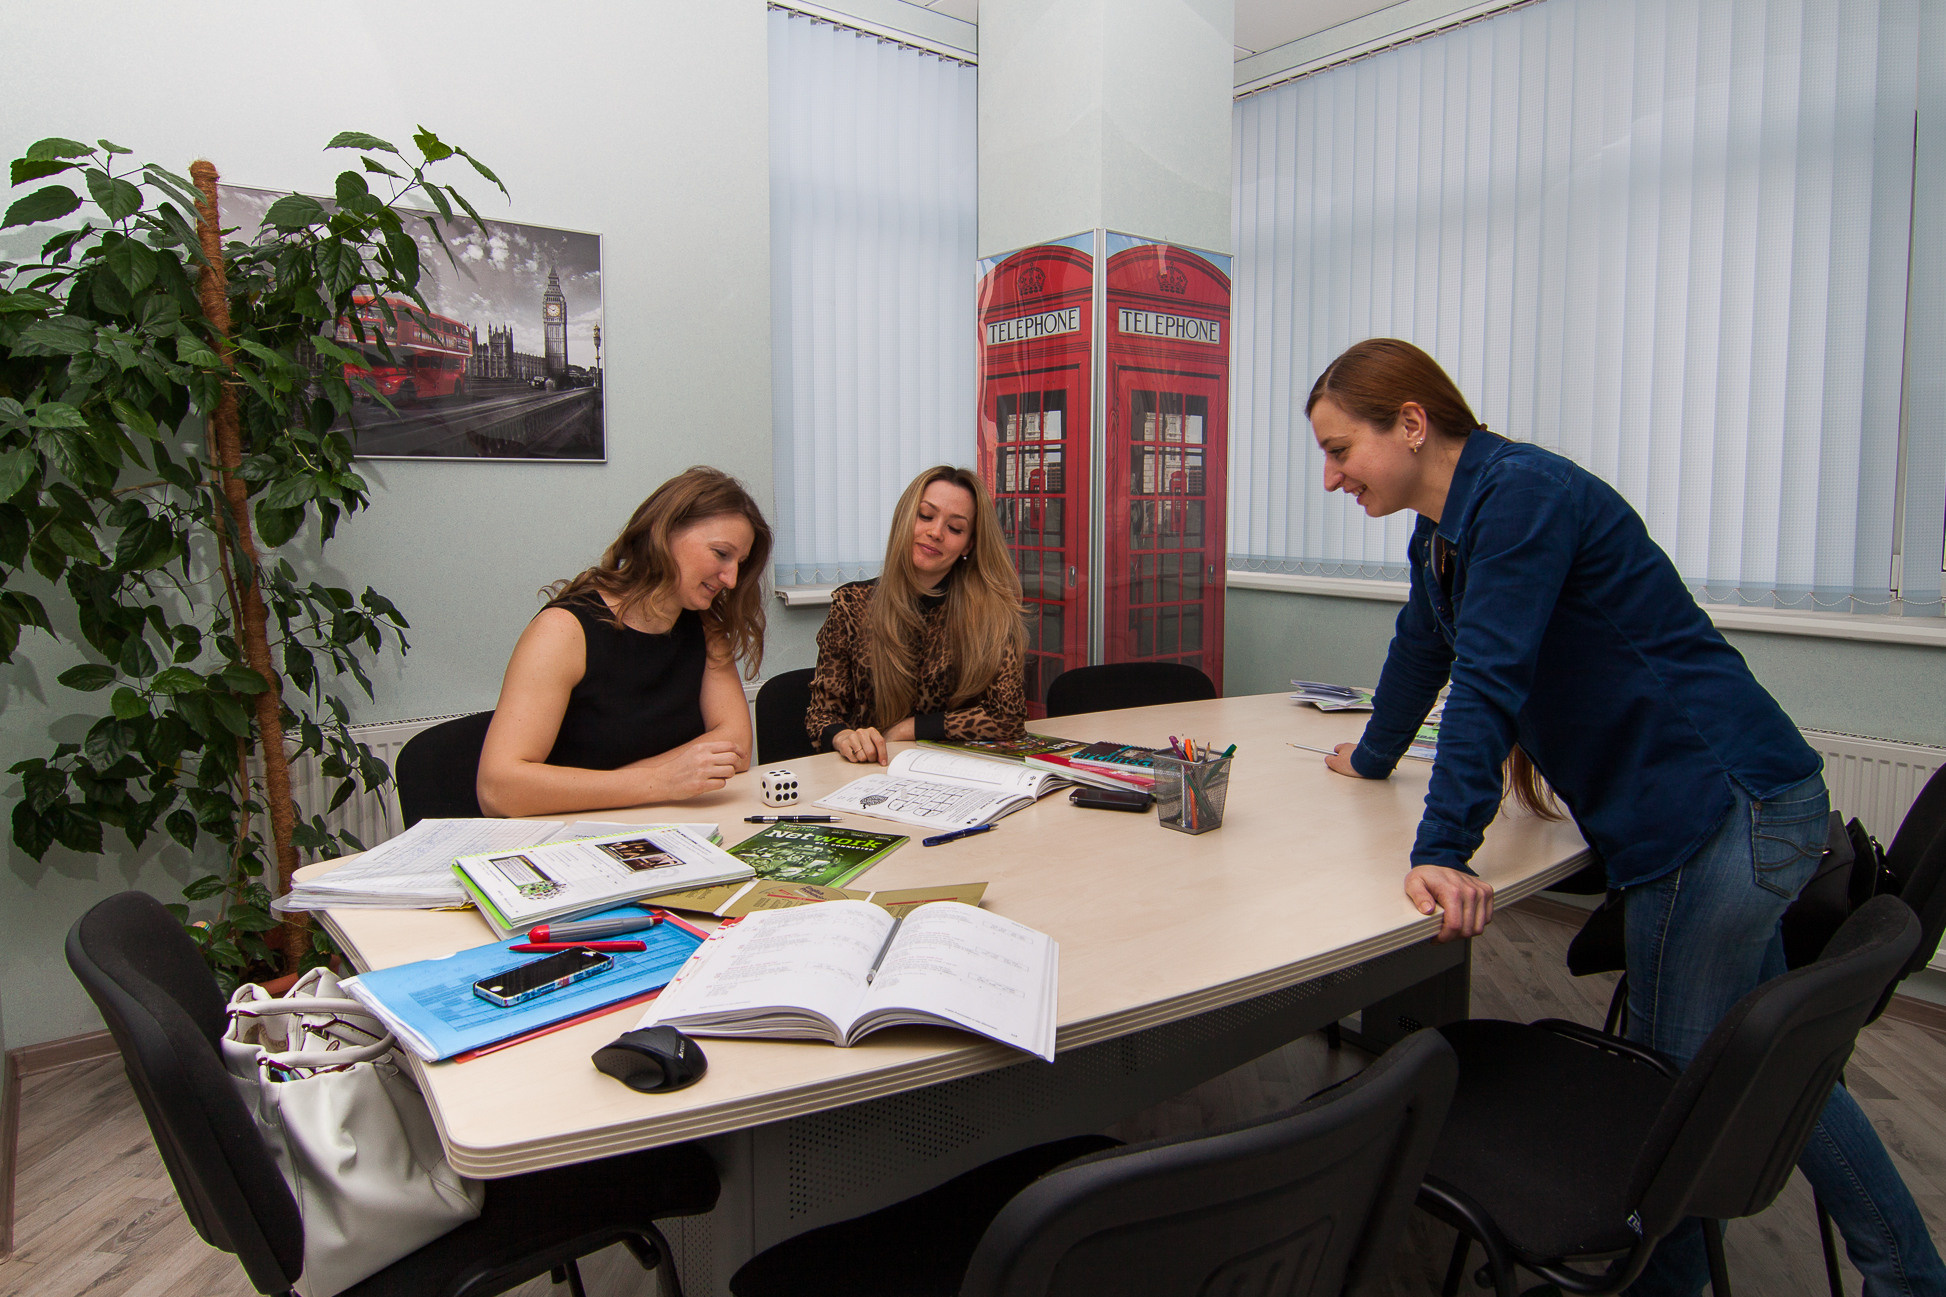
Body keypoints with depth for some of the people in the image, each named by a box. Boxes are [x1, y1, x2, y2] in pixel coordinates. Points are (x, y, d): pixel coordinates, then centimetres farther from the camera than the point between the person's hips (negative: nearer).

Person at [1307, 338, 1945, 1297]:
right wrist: (1373, 757, 37)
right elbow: (1423, 651, 24)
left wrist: (1443, 851, -33)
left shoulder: (1522, 493, -20)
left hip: (1726, 804, -10)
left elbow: (1489, 677, -29)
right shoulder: (1442, 533, 10)